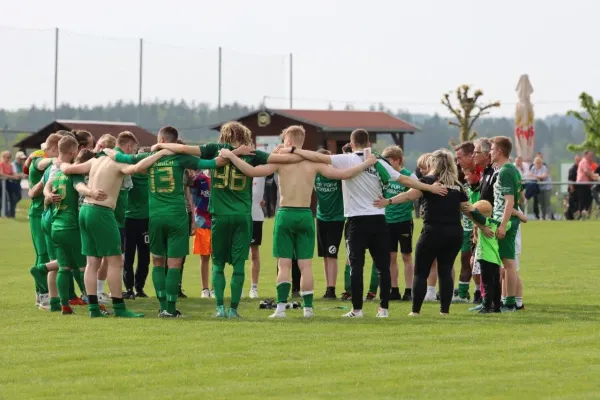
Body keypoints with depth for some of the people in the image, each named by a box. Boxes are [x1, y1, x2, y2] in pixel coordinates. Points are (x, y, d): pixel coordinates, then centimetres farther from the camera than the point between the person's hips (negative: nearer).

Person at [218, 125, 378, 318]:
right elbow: (343, 174, 1)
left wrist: (231, 156, -3)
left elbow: (252, 171, -11)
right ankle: (308, 308, 7)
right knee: (306, 265, 6)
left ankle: (281, 307, -7)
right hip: (305, 216, 2)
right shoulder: (314, 163, 2)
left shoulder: (280, 161, -4)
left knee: (284, 265, 1)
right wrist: (366, 164, 12)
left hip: (285, 215, -2)